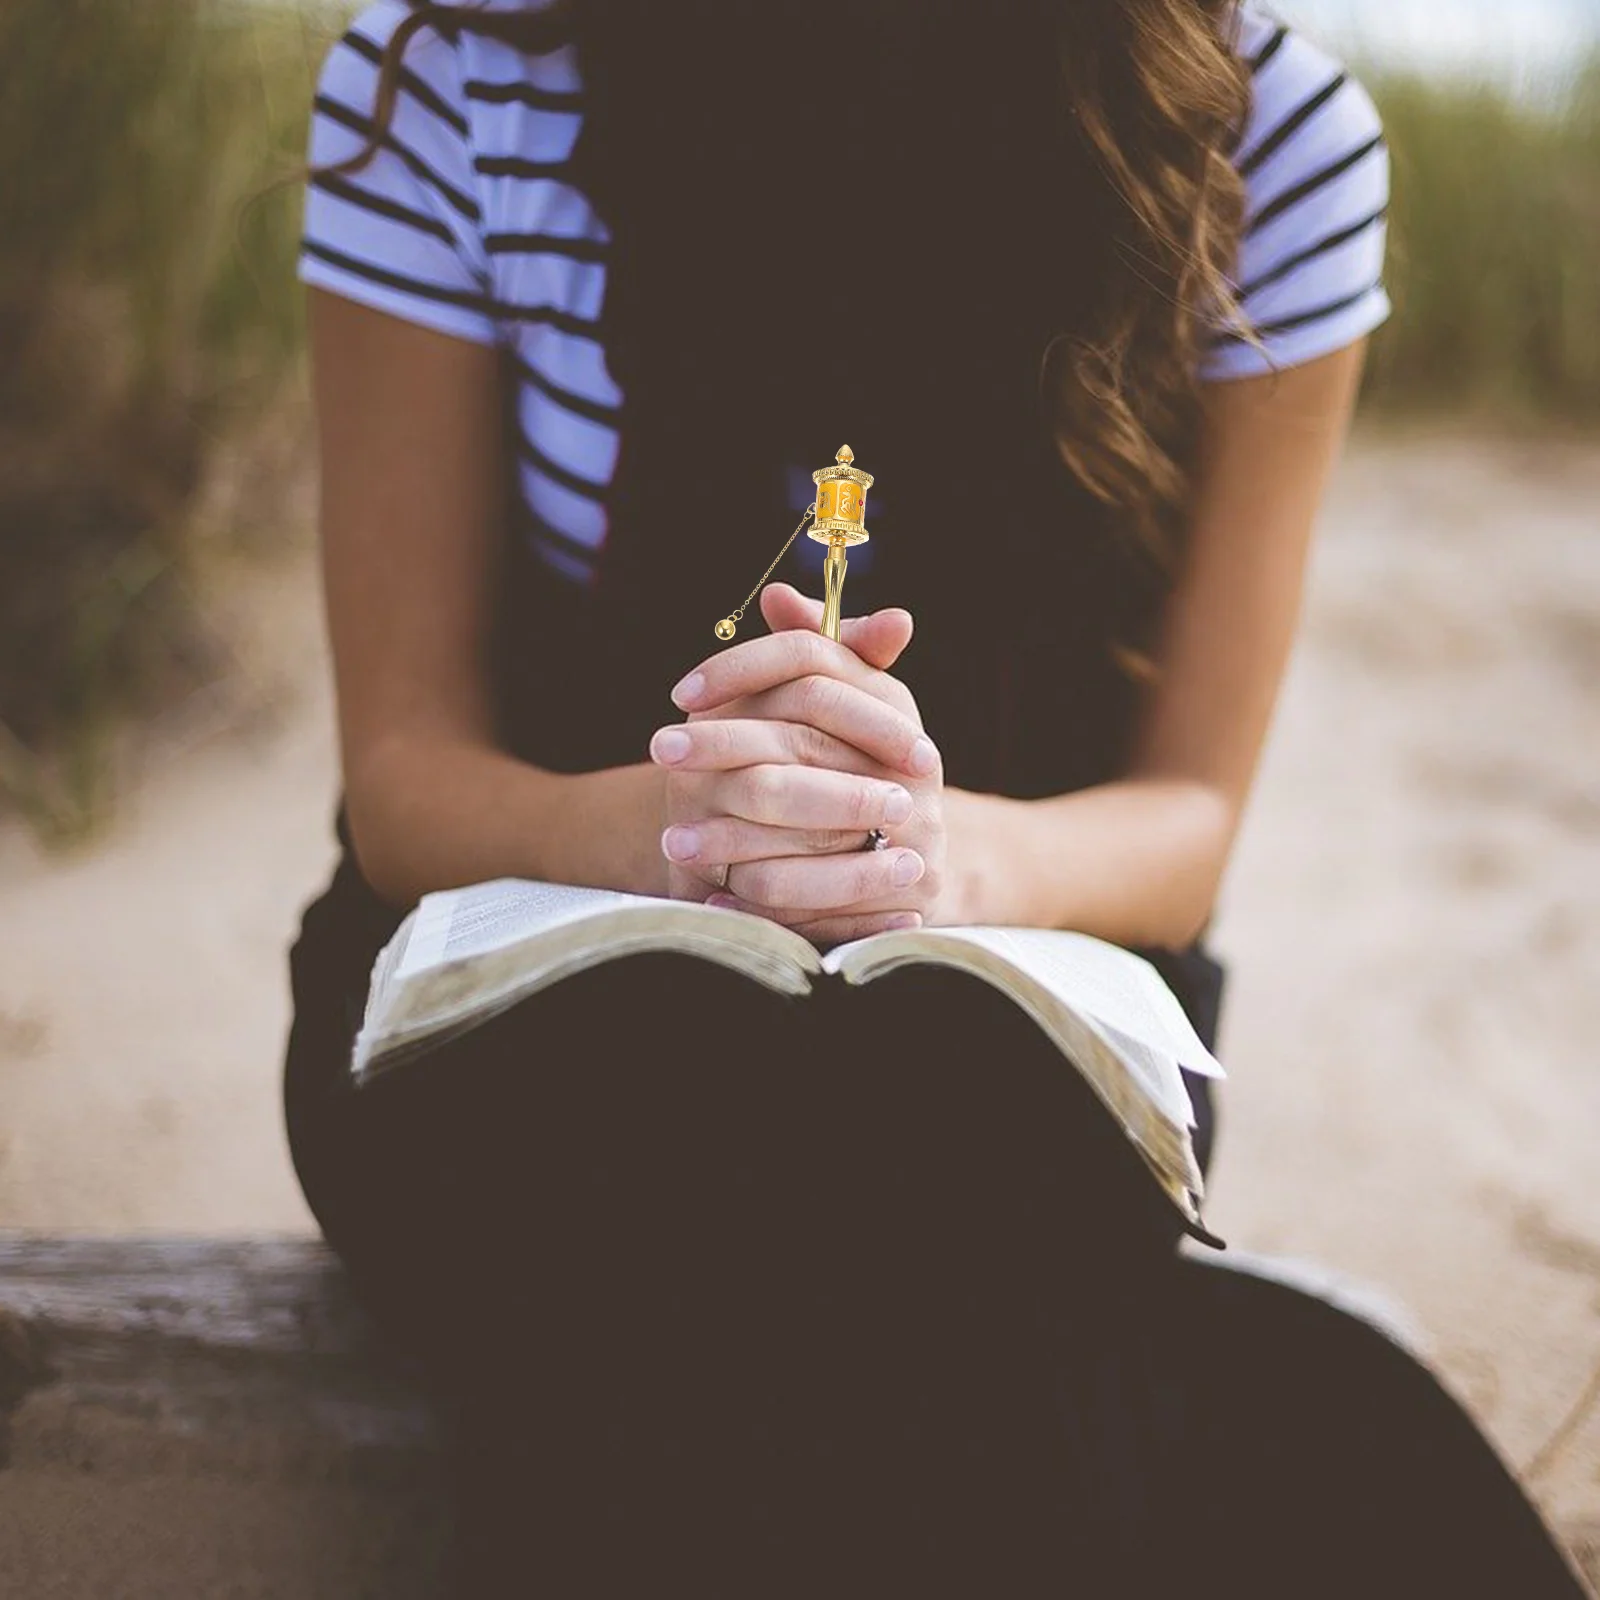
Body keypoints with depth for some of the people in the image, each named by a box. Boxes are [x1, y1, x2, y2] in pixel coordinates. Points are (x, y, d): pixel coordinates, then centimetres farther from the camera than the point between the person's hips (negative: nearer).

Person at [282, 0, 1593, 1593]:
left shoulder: (1274, 133, -9)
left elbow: (1184, 817, -6)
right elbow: (402, 774, -8)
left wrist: (940, 846, -29)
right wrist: (679, 824, -31)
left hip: (1001, 1002, 0)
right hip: (542, 962, 1)